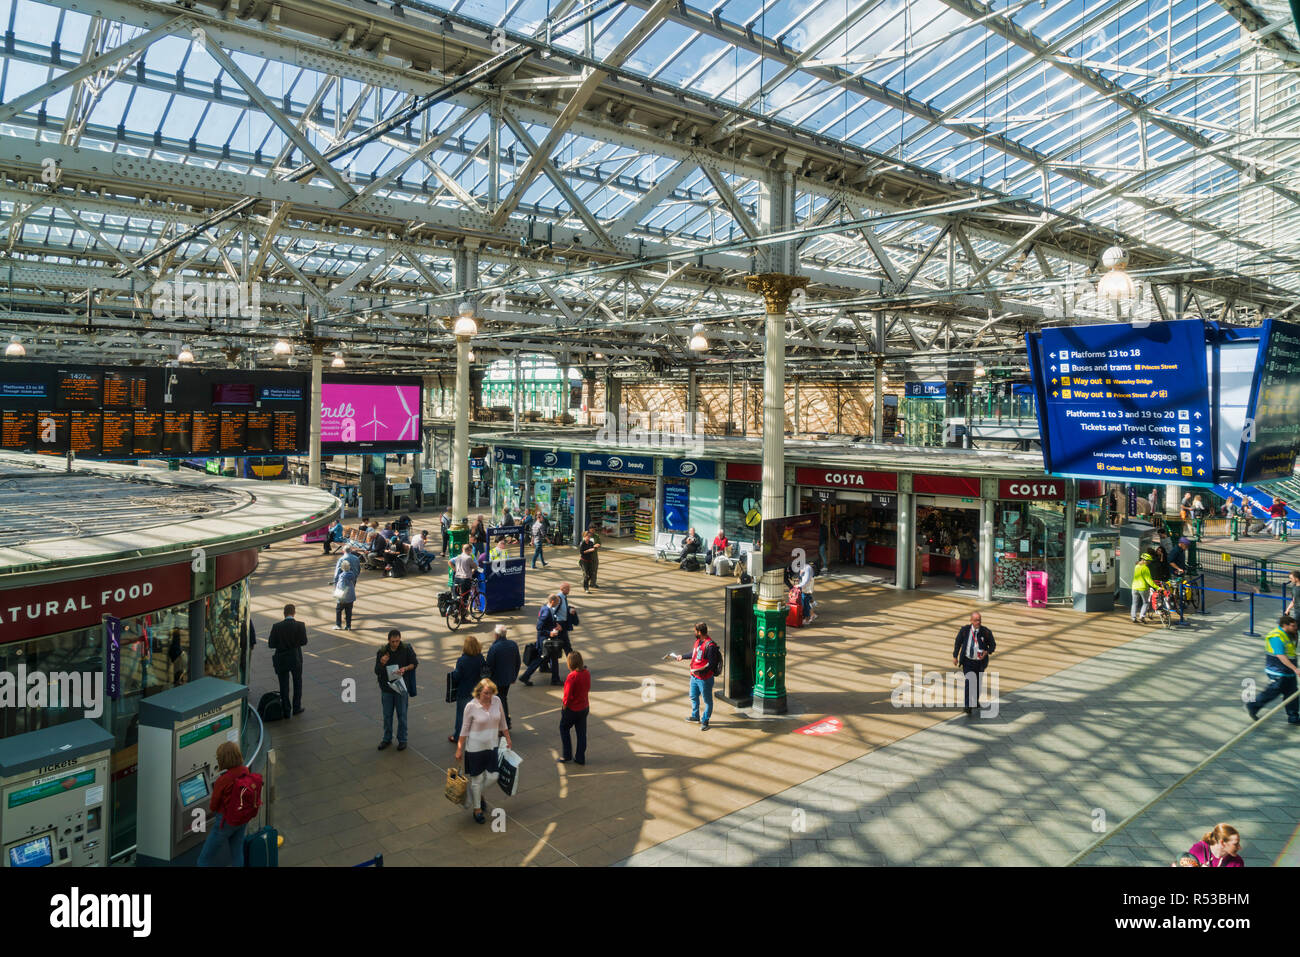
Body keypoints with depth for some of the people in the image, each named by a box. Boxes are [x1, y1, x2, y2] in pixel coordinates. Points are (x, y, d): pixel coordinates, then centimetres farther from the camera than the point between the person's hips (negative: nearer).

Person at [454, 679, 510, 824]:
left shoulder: (497, 701, -7)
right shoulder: (471, 706, -18)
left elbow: (503, 722, 7)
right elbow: (464, 729, -9)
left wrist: (508, 740, 13)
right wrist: (459, 749, -4)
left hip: (492, 746, 4)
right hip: (475, 748, -4)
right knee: (477, 779, 7)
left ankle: (479, 794, 43)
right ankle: (477, 809, 27)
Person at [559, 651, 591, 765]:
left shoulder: (572, 676, -26)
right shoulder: (587, 673, -5)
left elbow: (568, 695, -22)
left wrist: (564, 704, -4)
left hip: (572, 708, -6)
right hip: (584, 707, 6)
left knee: (564, 728, 17)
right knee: (581, 733, 14)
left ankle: (567, 755, 20)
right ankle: (580, 758, 21)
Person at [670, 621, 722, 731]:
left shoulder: (710, 646, -25)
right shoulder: (698, 641, 3)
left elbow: (711, 664, -25)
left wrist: (699, 671, -32)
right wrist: (682, 656, 29)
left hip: (705, 679, -9)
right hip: (694, 677, 9)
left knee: (707, 701, 8)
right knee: (693, 697, 24)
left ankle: (705, 721, 21)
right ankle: (695, 716, 44)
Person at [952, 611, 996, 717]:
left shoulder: (986, 632, -10)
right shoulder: (964, 630, -7)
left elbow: (993, 645, 2)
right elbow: (958, 642, 6)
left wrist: (987, 652, -18)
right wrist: (955, 656, 5)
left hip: (980, 662, 1)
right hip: (967, 661, -1)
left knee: (978, 683, 14)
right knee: (970, 680, -18)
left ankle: (976, 702, 42)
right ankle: (968, 707, -14)